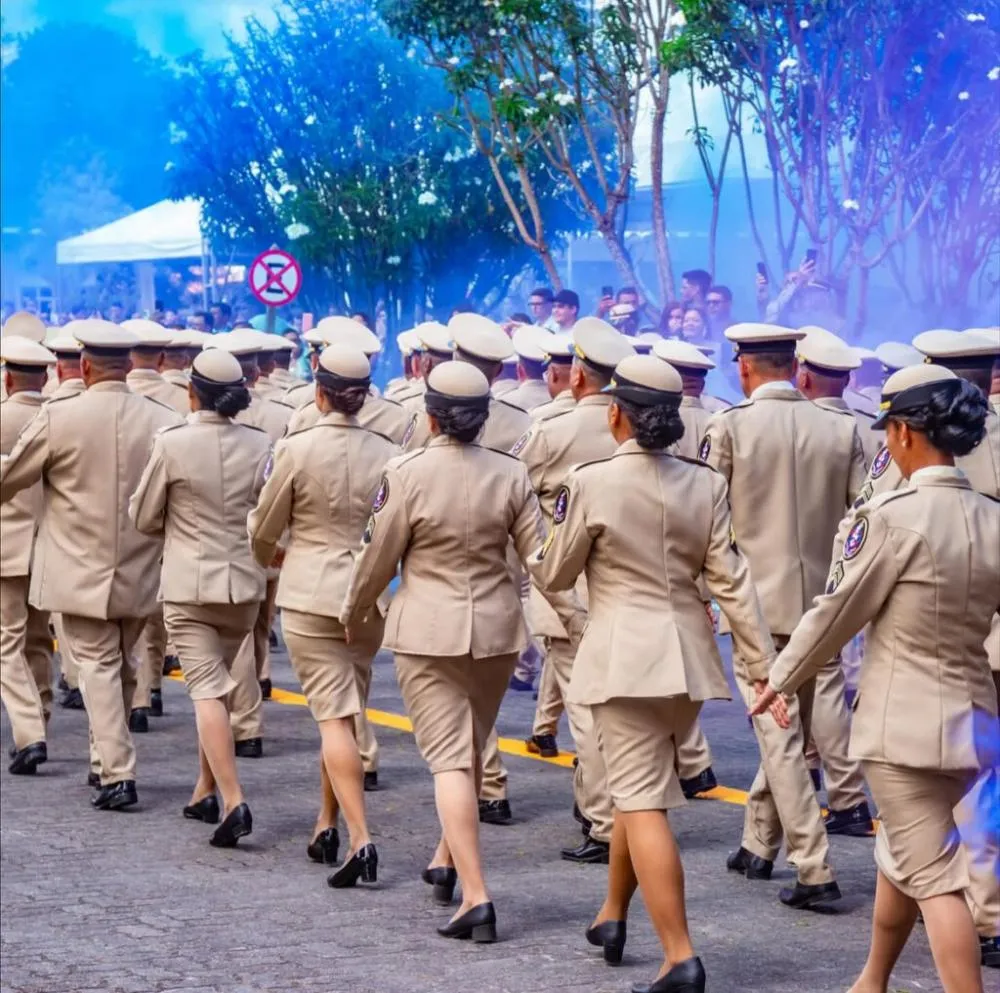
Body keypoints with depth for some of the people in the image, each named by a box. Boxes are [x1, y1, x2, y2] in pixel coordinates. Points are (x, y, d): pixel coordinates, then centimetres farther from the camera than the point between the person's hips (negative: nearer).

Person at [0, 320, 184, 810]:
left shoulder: (59, 417, -12)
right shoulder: (164, 420, -4)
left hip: (82, 571, -4)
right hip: (142, 572, 4)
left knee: (98, 665, 1)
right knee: (121, 665, 20)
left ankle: (117, 774, -8)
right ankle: (107, 759, 31)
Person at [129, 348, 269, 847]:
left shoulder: (172, 443, -11)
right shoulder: (259, 445, -3)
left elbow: (143, 518, -1)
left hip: (189, 582, -4)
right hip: (244, 581, 4)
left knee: (207, 689, -6)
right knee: (218, 682, 20)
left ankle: (233, 800, -19)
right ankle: (205, 791, 28)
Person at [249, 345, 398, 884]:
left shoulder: (297, 448, -10)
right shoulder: (387, 454, -3)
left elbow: (263, 531, -1)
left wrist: (274, 558, 22)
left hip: (310, 596, -3)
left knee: (334, 717, -5)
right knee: (345, 712, 18)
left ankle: (360, 840, -17)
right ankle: (326, 826, 27)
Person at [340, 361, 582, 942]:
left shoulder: (408, 474, -12)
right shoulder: (511, 475, -4)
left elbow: (379, 557, -5)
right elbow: (540, 558, -2)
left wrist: (354, 613, 13)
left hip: (429, 632, -4)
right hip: (497, 630, 4)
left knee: (449, 758, -4)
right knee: (472, 751, 22)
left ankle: (476, 896, -13)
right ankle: (447, 861, 39)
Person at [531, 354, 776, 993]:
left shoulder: (591, 483, -10)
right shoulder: (705, 485, 1)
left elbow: (555, 576, 0)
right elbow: (731, 581, -1)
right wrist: (765, 664, 1)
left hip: (624, 657, -5)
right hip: (690, 657, 5)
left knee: (643, 801, -6)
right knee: (643, 788, 23)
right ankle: (613, 915, 37)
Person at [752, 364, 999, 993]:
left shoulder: (893, 517, -15)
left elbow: (837, 611, -8)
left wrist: (781, 679, 6)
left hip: (905, 722, -7)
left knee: (933, 877, -5)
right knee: (902, 855, 24)